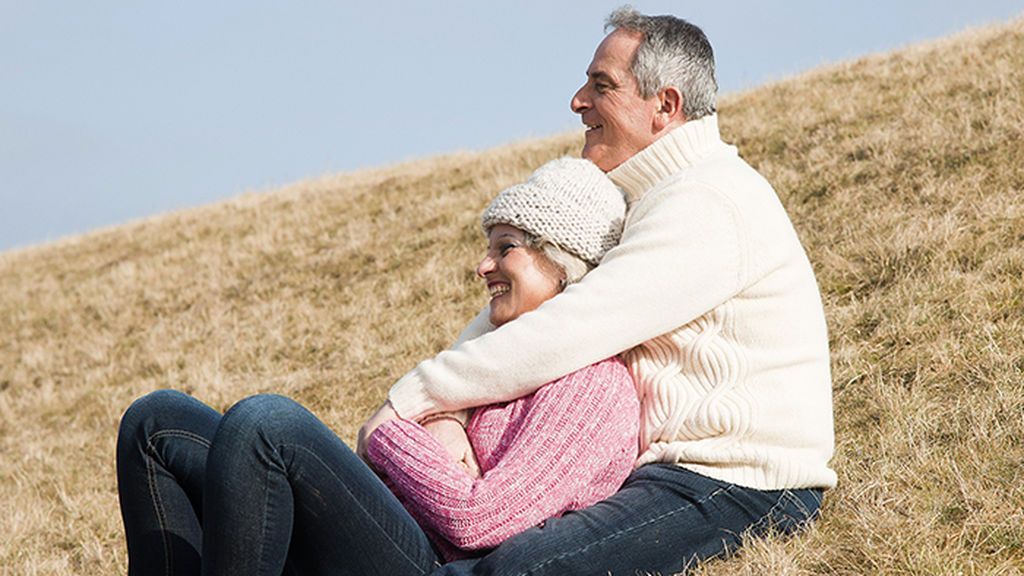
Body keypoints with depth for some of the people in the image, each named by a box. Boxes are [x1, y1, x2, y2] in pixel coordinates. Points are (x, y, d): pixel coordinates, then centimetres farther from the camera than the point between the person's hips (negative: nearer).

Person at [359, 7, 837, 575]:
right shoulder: (659, 197, 17)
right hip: (675, 467, 10)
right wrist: (433, 404, -3)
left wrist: (408, 400, -17)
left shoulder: (705, 203, -17)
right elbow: (525, 296, 14)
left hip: (741, 490, -10)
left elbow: (567, 334, -25)